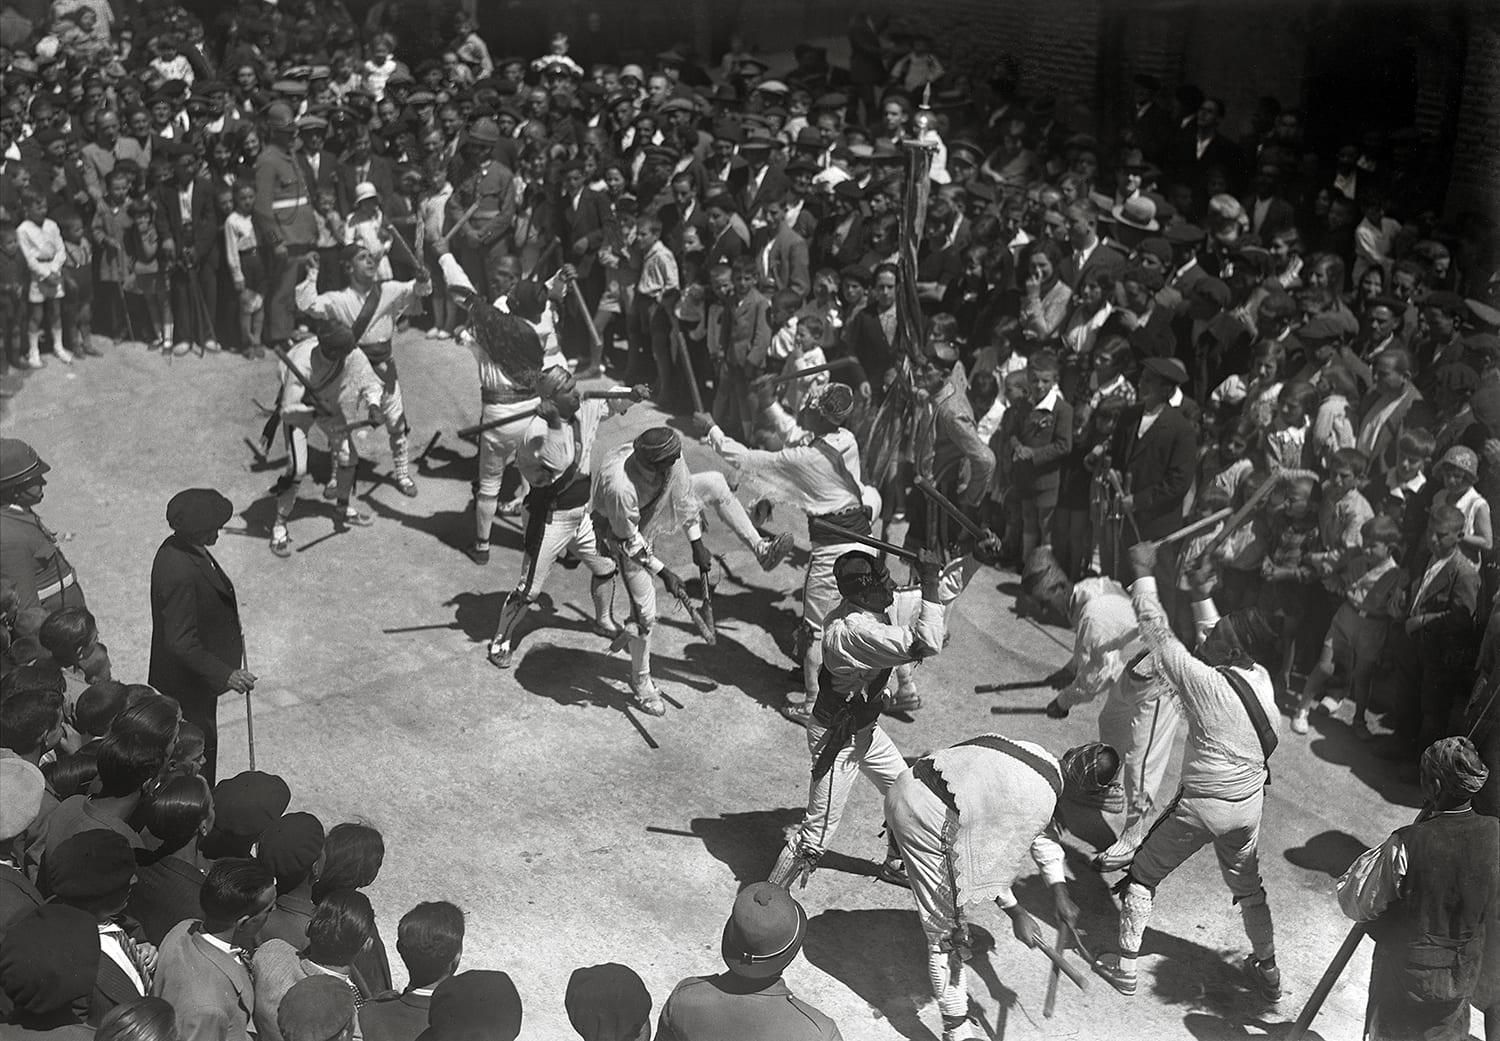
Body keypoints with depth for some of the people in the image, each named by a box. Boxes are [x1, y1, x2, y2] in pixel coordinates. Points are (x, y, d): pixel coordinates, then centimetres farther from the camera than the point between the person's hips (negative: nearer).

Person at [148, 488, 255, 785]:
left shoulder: (178, 547, -4)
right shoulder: (180, 574, -34)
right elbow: (182, 643, -31)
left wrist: (231, 632, 22)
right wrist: (225, 674, -28)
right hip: (188, 684, -10)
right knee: (199, 751, 9)